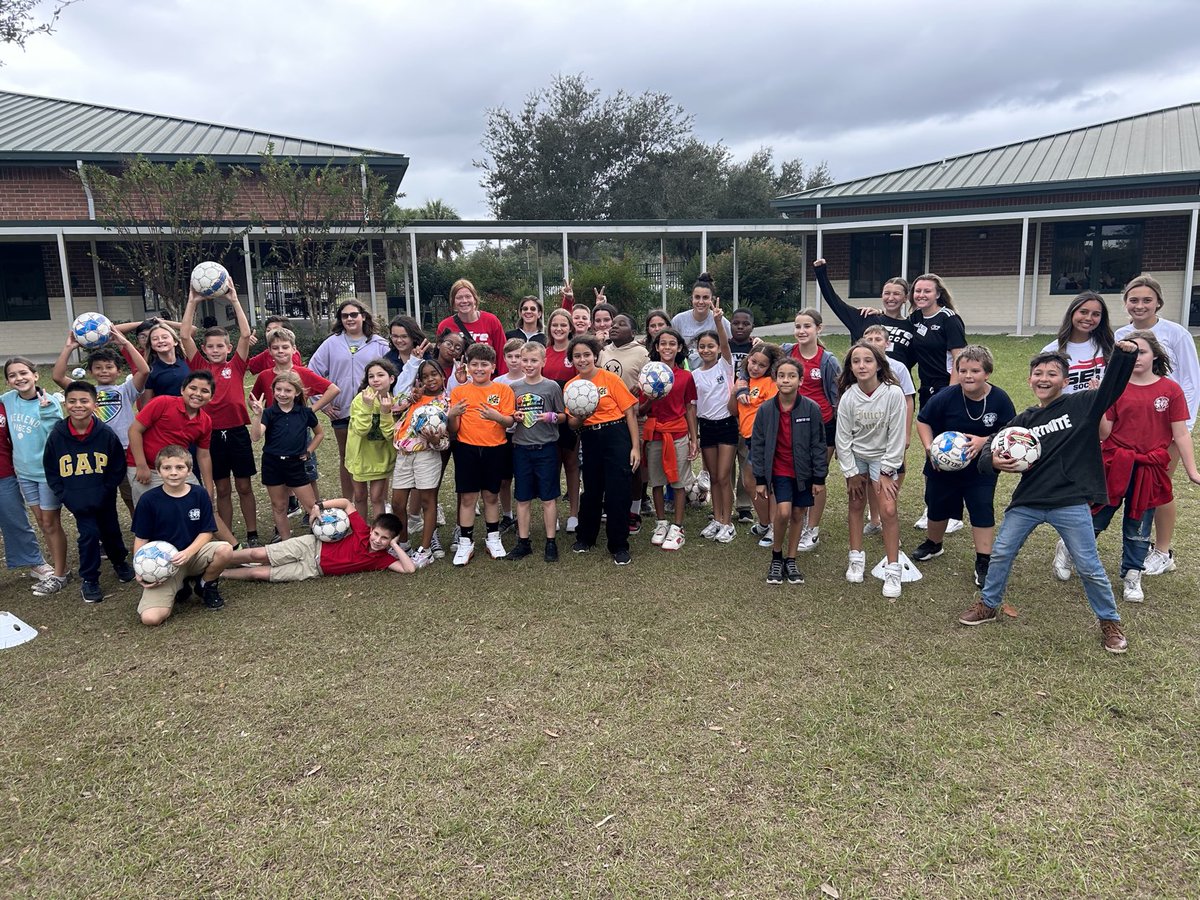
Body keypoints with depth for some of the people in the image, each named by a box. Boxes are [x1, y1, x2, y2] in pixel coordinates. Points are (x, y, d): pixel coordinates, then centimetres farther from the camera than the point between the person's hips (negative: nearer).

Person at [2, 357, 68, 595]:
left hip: (48, 471, -6)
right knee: (41, 521, 15)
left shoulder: (50, 401, -17)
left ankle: (60, 574, 15)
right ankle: (57, 567, 29)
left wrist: (45, 411, -28)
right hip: (24, 471, 6)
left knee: (51, 523, 3)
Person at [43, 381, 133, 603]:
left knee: (110, 530, 16)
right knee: (89, 534, -6)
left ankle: (119, 560, 45)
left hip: (104, 498, 1)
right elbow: (51, 473, 0)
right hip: (77, 500, 0)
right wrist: (66, 497, -8)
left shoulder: (106, 434, -14)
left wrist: (104, 493, -12)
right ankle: (89, 580, 13)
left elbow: (118, 469, -5)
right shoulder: (56, 436, -11)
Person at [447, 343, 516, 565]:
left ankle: (493, 538, 24)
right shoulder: (459, 391, 3)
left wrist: (496, 416, -25)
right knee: (467, 497, 2)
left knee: (491, 495, 10)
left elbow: (510, 422, -5)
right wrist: (452, 415, -20)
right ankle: (465, 542, 11)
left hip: (494, 448, 0)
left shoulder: (503, 390, 2)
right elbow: (454, 430, 1)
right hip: (466, 448, 0)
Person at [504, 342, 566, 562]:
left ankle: (551, 543, 13)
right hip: (521, 447, 3)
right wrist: (515, 417, -8)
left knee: (548, 498, 4)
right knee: (522, 498, 9)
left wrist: (552, 417, -17)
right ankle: (523, 543, 19)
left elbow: (563, 415, 2)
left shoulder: (552, 386, -3)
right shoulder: (514, 387, 5)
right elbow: (508, 417, 13)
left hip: (546, 447, -3)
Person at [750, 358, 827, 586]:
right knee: (783, 512, -16)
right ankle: (776, 556, 7)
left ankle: (790, 560, 26)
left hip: (804, 472, 1)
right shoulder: (765, 409, -7)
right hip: (779, 471, -1)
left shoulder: (811, 409, -10)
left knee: (798, 514, 9)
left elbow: (818, 445, -4)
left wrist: (819, 478, -3)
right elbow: (757, 445, -1)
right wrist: (760, 479, -2)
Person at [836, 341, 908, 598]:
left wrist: (887, 473, -13)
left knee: (888, 511, -10)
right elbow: (843, 438, -6)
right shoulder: (848, 397, -14)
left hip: (882, 456, -2)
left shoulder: (893, 393, -22)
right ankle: (857, 559, 24)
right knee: (856, 505, 8)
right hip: (855, 456, 2)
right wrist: (851, 473, -5)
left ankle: (893, 570, 0)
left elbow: (897, 435, -16)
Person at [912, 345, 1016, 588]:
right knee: (938, 507, 17)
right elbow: (923, 421, -6)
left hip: (981, 469, 0)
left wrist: (984, 441, -25)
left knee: (983, 511, -3)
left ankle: (983, 562, 8)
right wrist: (929, 447, -19)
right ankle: (932, 544, 44)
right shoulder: (946, 397, -19)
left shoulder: (999, 399, -16)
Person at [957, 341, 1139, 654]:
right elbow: (988, 454, 6)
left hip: (1071, 504, -3)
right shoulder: (1023, 420, 7)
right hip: (1027, 502, 4)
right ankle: (988, 606, 30)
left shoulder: (1081, 405, -1)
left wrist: (1124, 355, -28)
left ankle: (1110, 622, 26)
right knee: (1000, 553, 10)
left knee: (1089, 567, 5)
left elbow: (1112, 386, -11)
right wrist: (993, 461, -16)